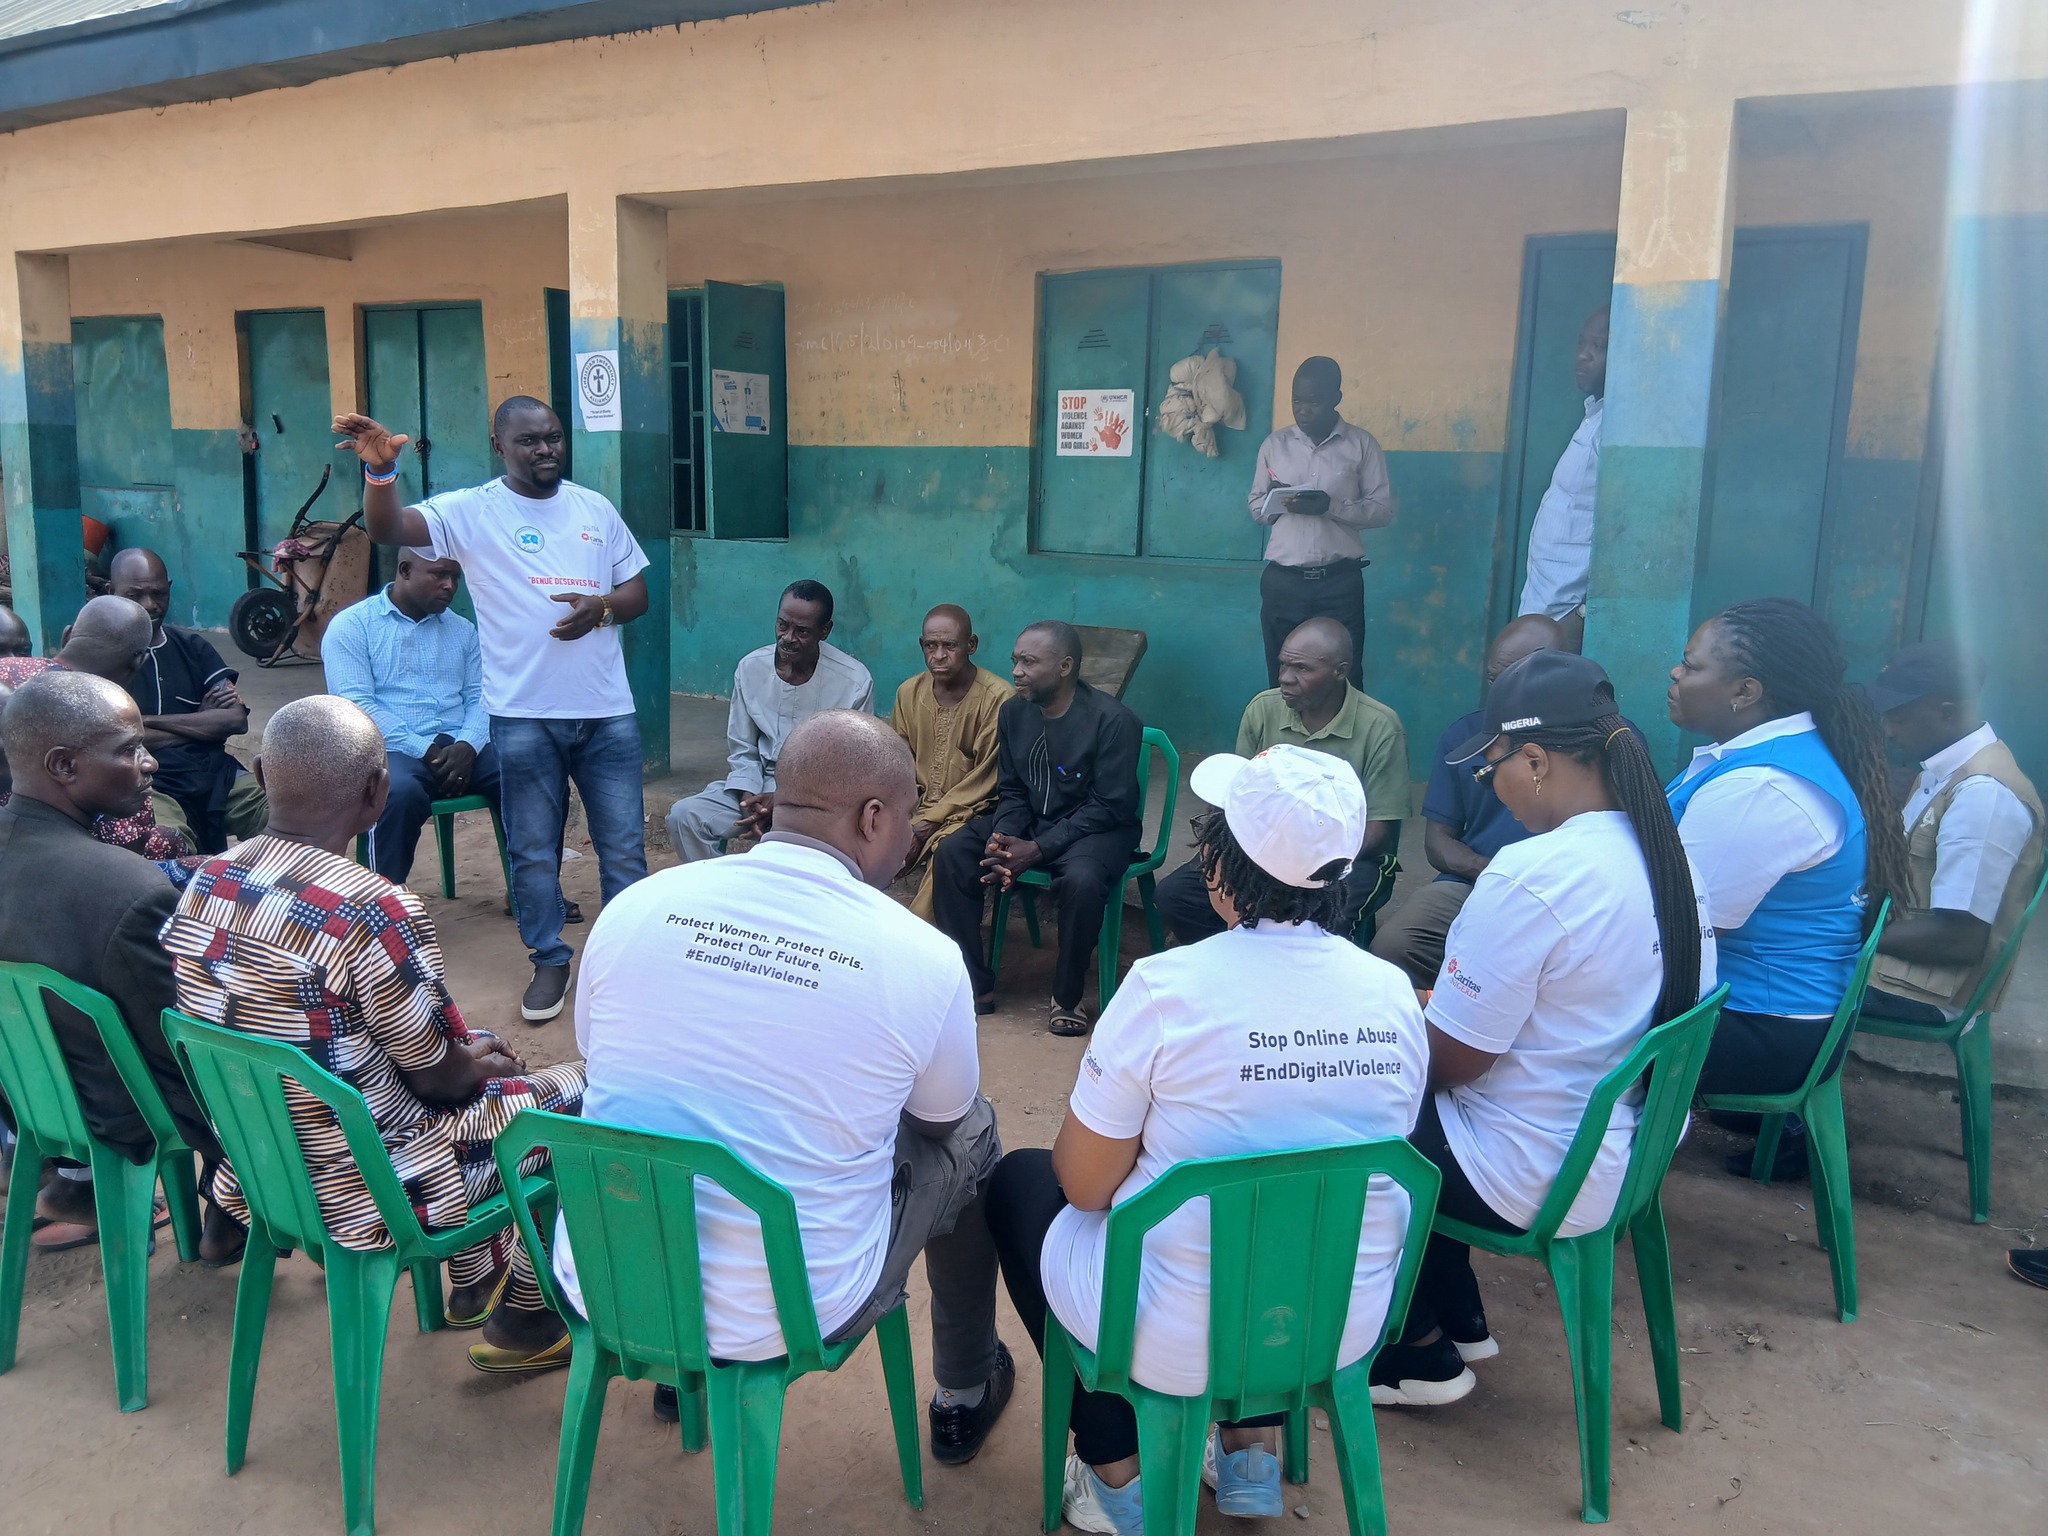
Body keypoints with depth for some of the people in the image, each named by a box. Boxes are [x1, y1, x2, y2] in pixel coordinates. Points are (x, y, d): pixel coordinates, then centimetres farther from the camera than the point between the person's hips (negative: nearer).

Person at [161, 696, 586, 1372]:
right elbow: (440, 1078, -17)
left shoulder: (206, 884, -5)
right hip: (363, 1195, -8)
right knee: (578, 1088, 10)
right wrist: (481, 1060, 7)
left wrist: (471, 1048, 12)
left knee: (477, 1048, 28)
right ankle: (525, 1318, 25)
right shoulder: (374, 912, -30)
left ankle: (477, 1283, 40)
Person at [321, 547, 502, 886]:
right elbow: (356, 704, -8)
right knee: (401, 793, -39)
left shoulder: (462, 629, 19)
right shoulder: (351, 626, 4)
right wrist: (426, 751, -17)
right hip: (392, 751, -4)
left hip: (460, 749, 4)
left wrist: (467, 746, -12)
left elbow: (480, 697, 10)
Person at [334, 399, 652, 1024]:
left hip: (607, 712, 2)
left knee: (624, 845, 8)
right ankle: (549, 959, 25)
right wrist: (380, 471, -36)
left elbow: (638, 592, 11)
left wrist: (600, 609, -10)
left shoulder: (596, 509, 10)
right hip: (523, 715, -2)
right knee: (532, 849, 9)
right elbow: (387, 528, -16)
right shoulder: (472, 510, -2)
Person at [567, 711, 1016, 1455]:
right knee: (969, 1138, 19)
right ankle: (966, 1394, 38)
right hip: (789, 1318, -3)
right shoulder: (924, 960, -15)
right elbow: (942, 1116, 5)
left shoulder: (634, 907, -8)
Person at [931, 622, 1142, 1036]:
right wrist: (1003, 843, -16)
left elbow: (1108, 807, -19)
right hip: (1029, 821, 6)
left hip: (1097, 828, -5)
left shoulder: (1112, 721, -19)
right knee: (952, 855, -14)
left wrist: (1038, 849, -25)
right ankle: (975, 984, -5)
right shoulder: (1013, 712, -1)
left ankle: (1067, 997, -13)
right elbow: (1011, 792, 5)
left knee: (1081, 880, -37)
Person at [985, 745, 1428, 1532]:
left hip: (1178, 1337, -5)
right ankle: (1255, 1445, 30)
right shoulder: (1395, 992, -9)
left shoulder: (1167, 988, -24)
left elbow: (1085, 1185, -14)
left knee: (1018, 1180, 21)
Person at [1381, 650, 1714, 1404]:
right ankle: (1459, 1318, 31)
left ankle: (1419, 1352, 23)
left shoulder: (1530, 875, -28)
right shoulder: (1666, 854, -1)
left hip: (1537, 1178, -8)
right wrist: (1446, 1003, 13)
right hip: (1633, 1153, 8)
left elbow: (1451, 1059, -21)